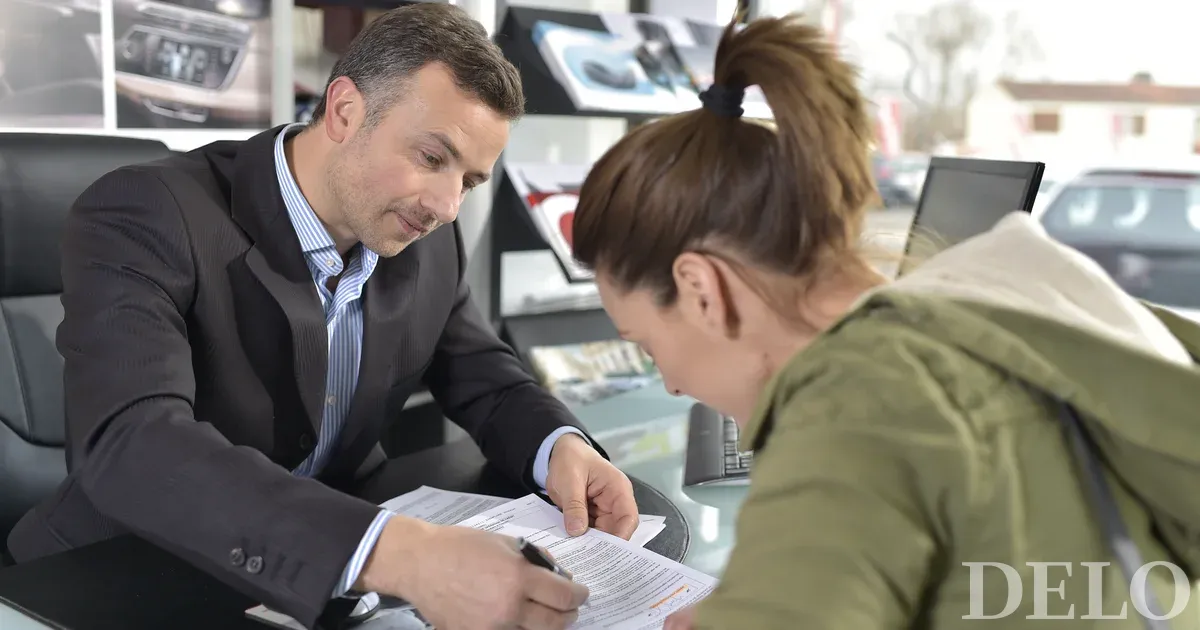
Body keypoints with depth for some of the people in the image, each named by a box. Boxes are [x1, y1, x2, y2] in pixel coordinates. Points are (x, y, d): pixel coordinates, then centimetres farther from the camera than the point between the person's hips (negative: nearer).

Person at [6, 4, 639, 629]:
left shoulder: (429, 243, -2)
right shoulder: (145, 215, -20)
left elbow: (484, 380, 9)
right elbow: (129, 446, -33)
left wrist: (562, 447, -14)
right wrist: (397, 553, -45)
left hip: (337, 573, 6)